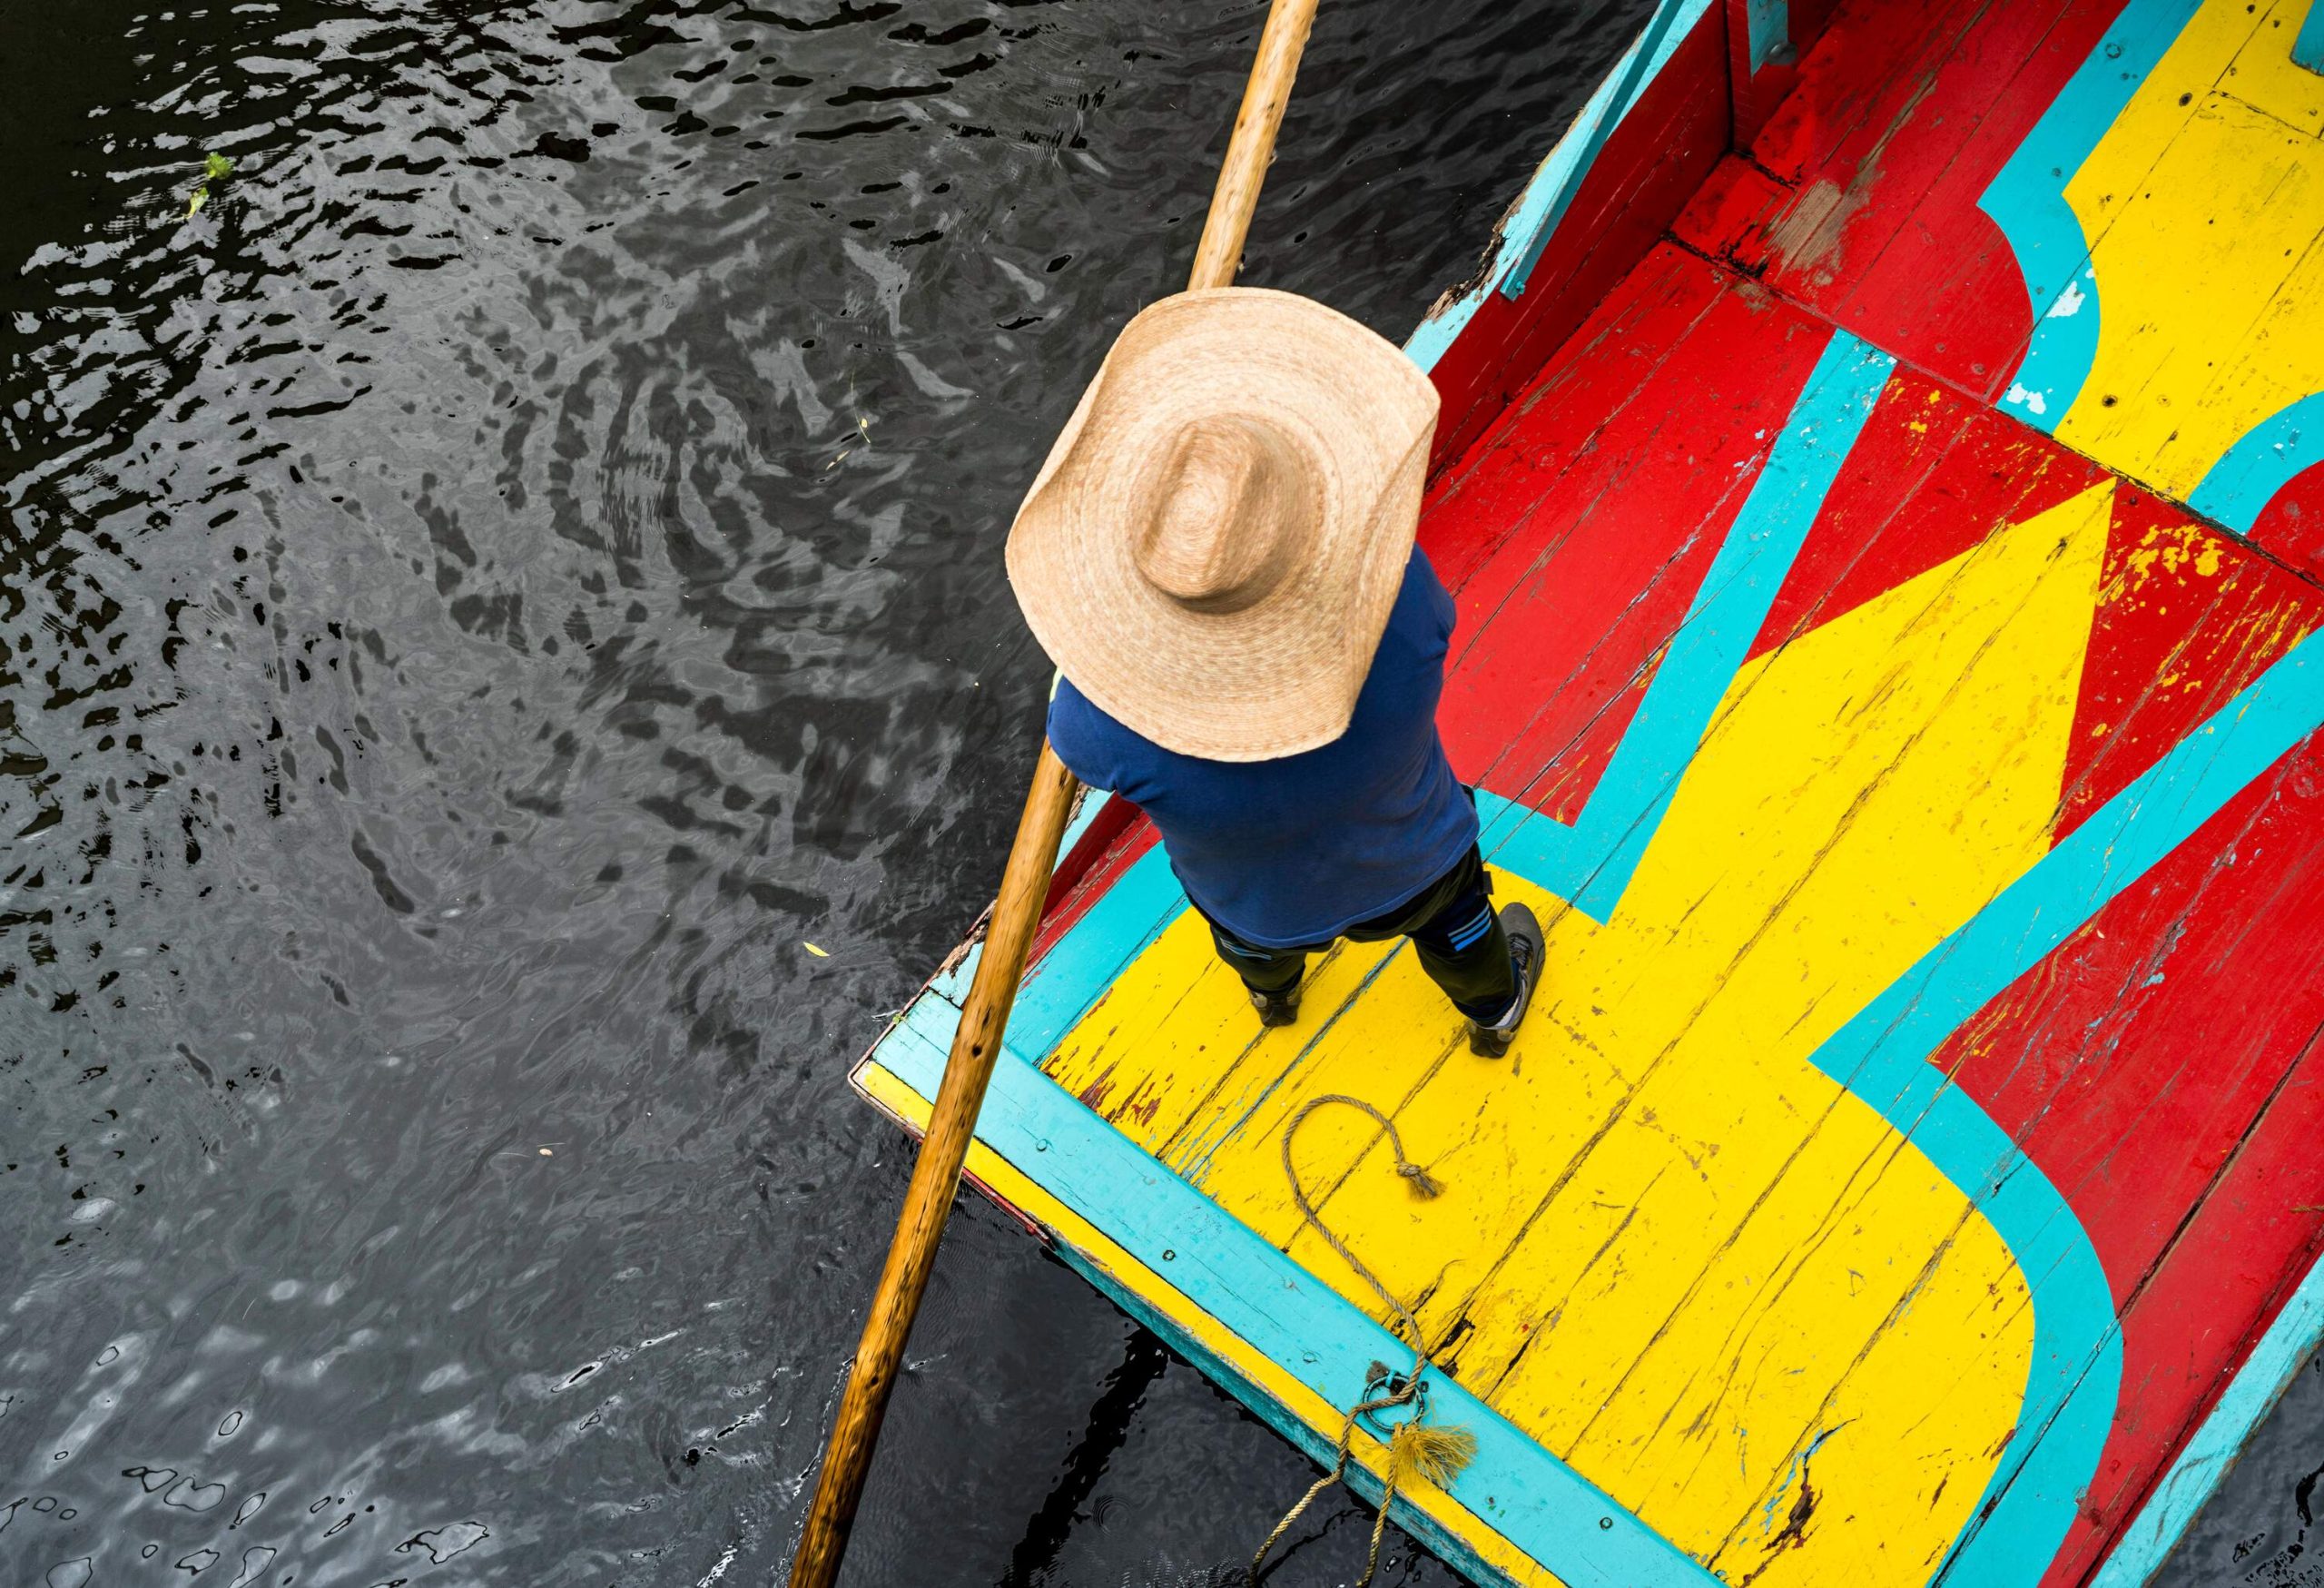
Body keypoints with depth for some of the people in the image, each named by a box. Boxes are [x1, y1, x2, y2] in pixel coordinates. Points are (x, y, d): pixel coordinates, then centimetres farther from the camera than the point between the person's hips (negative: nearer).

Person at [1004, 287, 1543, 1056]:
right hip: (1407, 870, 0)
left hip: (1262, 907, 0)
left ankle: (1272, 990, 74)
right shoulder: (1395, 603, -45)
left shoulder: (1106, 720, -46)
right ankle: (1494, 1006, 71)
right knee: (1452, 913, 37)